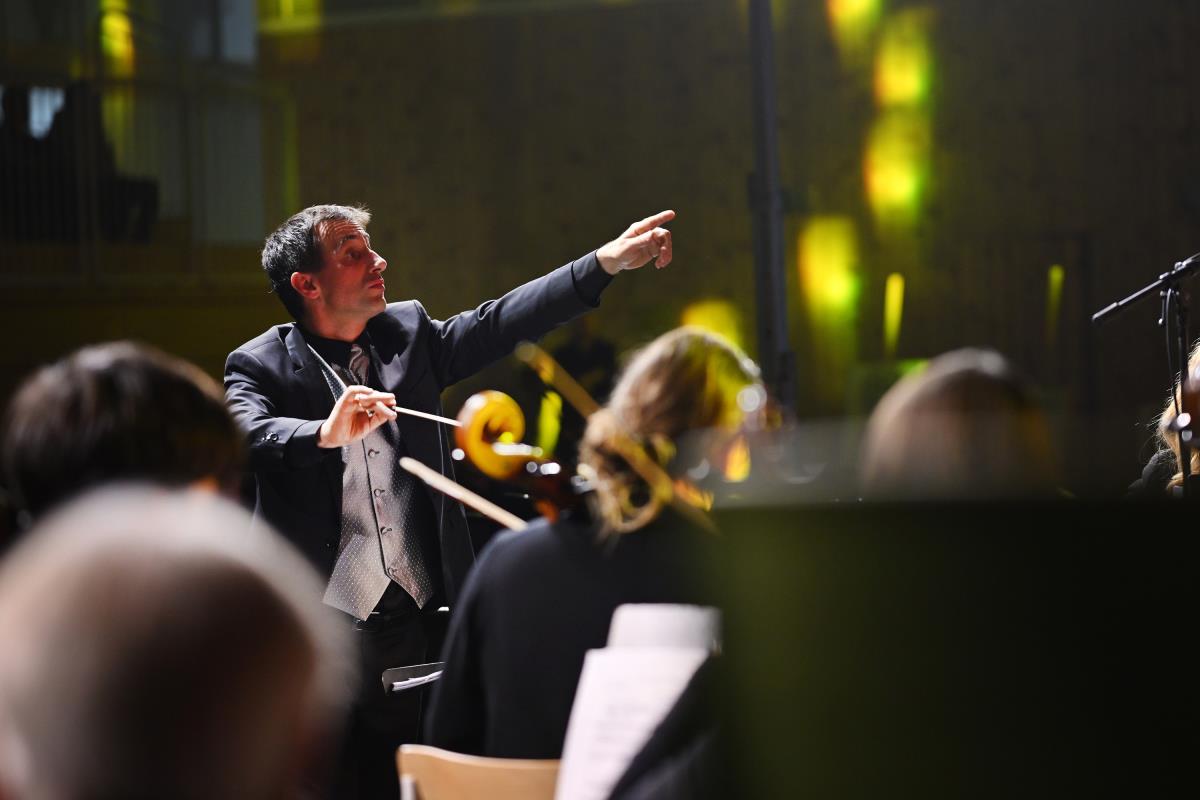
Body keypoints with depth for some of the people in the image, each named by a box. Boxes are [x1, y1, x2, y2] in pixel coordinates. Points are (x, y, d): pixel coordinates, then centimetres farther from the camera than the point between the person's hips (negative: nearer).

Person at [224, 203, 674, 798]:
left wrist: (607, 261, 3)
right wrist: (326, 433, -39)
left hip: (420, 621, 4)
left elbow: (500, 324, 9)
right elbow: (250, 436, -20)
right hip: (322, 638, -4)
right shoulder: (260, 366, -2)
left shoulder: (407, 335, 13)